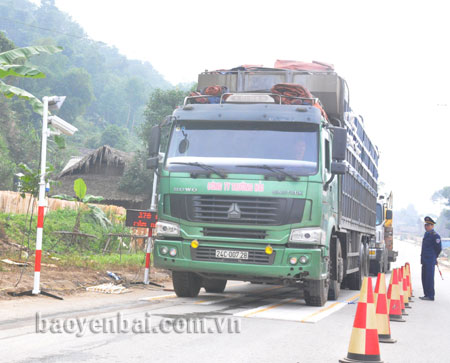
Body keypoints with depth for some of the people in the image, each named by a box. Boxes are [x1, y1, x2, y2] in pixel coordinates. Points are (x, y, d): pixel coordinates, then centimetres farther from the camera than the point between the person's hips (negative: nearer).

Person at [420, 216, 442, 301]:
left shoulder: (435, 236, -12)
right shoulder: (426, 234, 16)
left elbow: (439, 248, -10)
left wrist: (434, 257, 1)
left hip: (430, 261, -9)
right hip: (425, 260, 9)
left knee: (429, 278, -8)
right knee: (424, 278, 12)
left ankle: (430, 296, -4)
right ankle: (426, 294, 20)